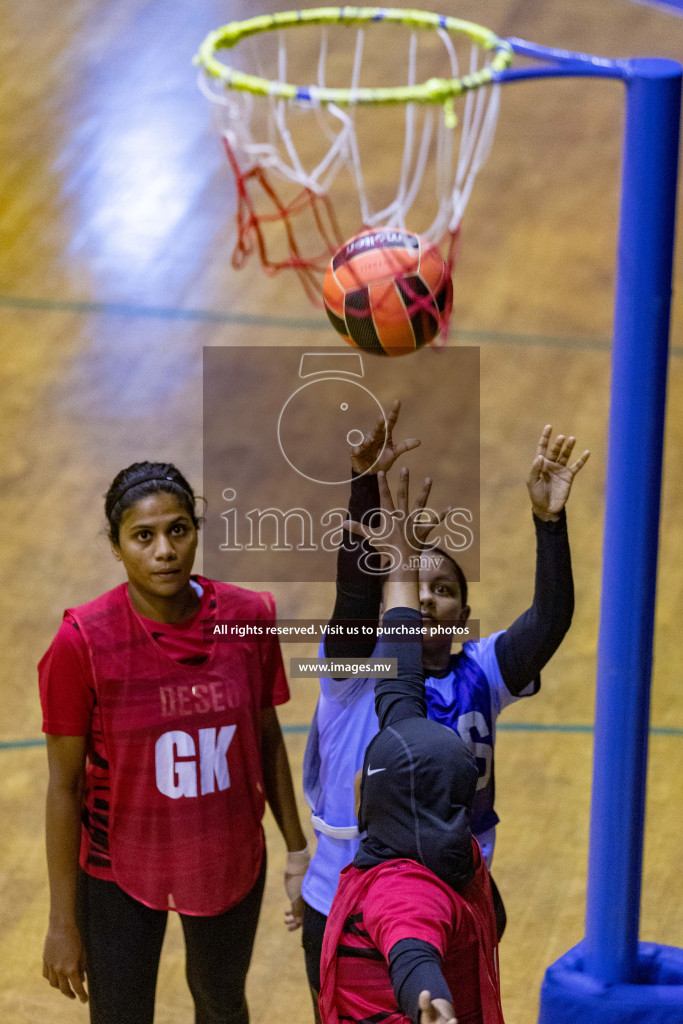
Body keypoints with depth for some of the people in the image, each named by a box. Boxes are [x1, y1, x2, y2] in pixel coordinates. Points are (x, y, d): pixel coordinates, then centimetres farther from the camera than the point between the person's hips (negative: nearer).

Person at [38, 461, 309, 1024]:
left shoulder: (249, 618, -13)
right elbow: (65, 785, -14)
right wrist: (63, 922, -11)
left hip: (232, 865, 3)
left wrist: (298, 853, 6)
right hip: (120, 874, -3)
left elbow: (268, 741, 2)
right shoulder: (84, 641, -21)